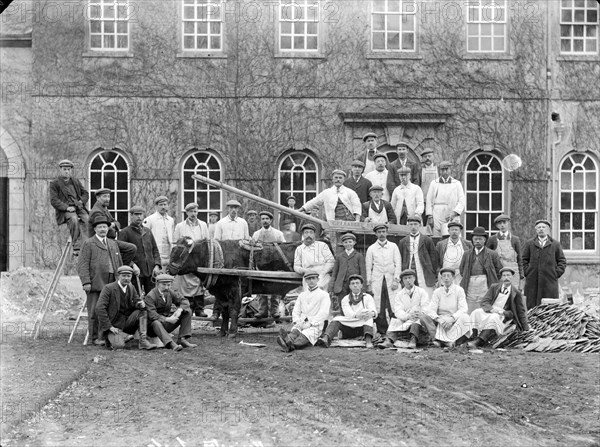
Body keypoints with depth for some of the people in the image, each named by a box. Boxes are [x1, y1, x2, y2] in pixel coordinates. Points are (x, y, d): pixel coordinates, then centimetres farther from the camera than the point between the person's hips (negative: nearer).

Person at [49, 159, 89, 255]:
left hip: (79, 208, 4)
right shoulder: (54, 184, 8)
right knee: (74, 219, -37)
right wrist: (66, 207, -17)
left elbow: (85, 194, 21)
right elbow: (54, 200, -2)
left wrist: (81, 202, -2)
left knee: (87, 219, -29)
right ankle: (77, 247, -37)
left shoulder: (76, 182, 23)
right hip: (64, 211, -4)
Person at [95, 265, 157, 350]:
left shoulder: (131, 288, 6)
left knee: (142, 311, -15)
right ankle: (112, 338, 7)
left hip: (127, 322, 6)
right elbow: (99, 308, -18)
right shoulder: (108, 288, -12)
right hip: (114, 325, -6)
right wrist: (110, 327, -22)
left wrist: (141, 304, -16)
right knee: (119, 346, -29)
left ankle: (143, 341, -17)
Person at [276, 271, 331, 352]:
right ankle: (288, 340, -65)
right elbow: (295, 311, 20)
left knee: (305, 334, -35)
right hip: (300, 324, 4)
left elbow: (324, 313, -4)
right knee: (295, 330, -31)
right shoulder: (302, 295, 25)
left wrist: (310, 324, -16)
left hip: (315, 325, -4)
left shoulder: (324, 295, 8)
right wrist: (297, 322, -4)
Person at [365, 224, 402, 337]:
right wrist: (368, 284, 4)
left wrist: (396, 279, -5)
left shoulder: (393, 247, 10)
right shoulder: (371, 249, 11)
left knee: (393, 306, -10)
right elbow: (368, 267, 10)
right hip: (376, 280, 1)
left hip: (391, 280, 0)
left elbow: (398, 264, 6)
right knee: (378, 308, -4)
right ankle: (381, 331, 0)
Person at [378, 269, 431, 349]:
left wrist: (419, 314, -29)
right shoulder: (398, 295, 12)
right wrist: (407, 316, -28)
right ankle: (388, 341, -50)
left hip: (419, 322, -2)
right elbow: (398, 311, -5)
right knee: (394, 321, -28)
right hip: (405, 321, 2)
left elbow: (426, 309, -4)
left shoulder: (422, 292, 9)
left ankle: (413, 340, -56)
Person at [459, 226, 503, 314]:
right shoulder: (467, 255, 15)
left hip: (485, 286, -3)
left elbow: (499, 271, 8)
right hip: (470, 286, 3)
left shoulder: (492, 254, 6)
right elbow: (461, 270, 22)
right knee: (470, 313, -1)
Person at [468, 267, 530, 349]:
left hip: (502, 315, -3)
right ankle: (475, 338, -42)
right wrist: (492, 308, -18)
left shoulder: (516, 293, 6)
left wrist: (526, 330, 7)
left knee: (493, 318, -36)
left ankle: (478, 342, -49)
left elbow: (521, 312, 9)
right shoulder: (494, 287, 12)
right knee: (476, 313, -27)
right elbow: (484, 302, 4)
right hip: (489, 311, 3)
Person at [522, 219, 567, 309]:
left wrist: (556, 273, 0)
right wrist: (526, 272, 0)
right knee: (532, 305, -4)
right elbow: (523, 260, 13)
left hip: (550, 282, 0)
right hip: (532, 282, 0)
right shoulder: (529, 244, 13)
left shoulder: (556, 244, 12)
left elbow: (562, 261, 12)